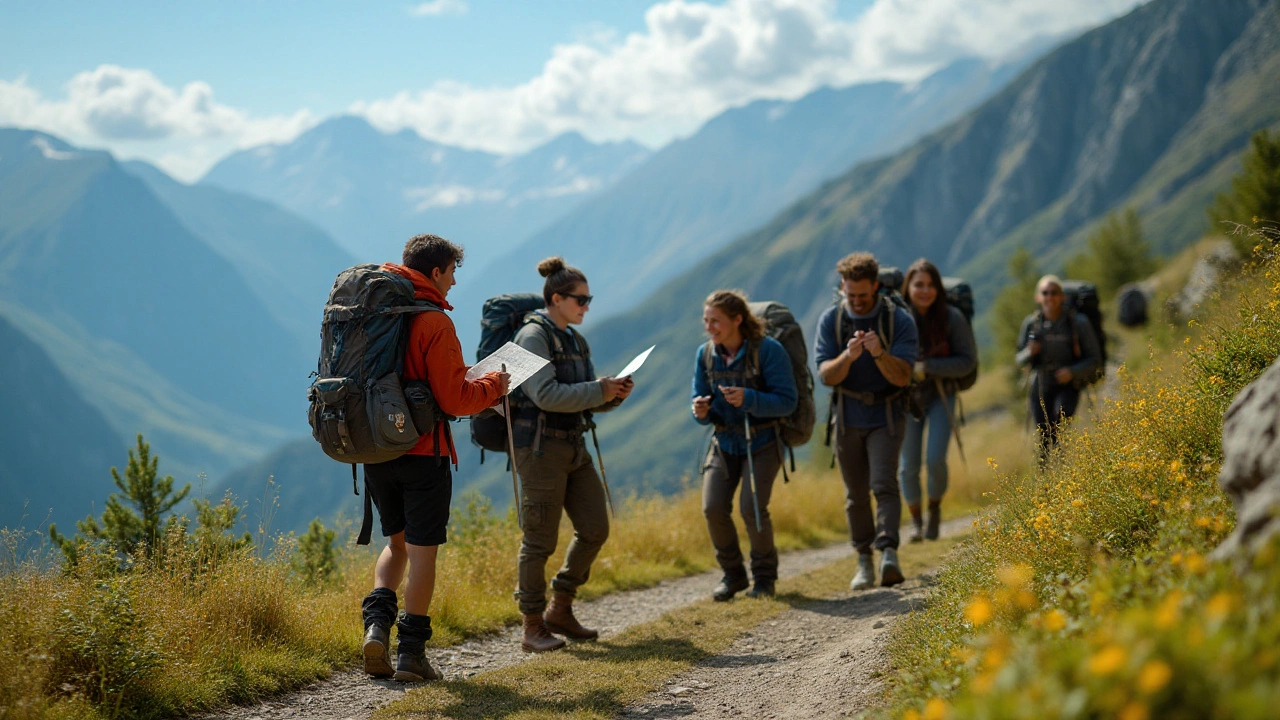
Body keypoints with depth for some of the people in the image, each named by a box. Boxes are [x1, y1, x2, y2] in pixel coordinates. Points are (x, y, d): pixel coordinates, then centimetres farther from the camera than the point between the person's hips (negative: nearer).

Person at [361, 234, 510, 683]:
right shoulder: (433, 323, -14)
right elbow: (454, 400, -17)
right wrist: (493, 385, 3)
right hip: (421, 452, -6)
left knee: (398, 542, 21)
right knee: (422, 551, 3)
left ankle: (377, 623, 1)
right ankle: (410, 653, 4)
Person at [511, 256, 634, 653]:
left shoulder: (574, 340, 15)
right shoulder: (533, 336, -11)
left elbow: (588, 398, 17)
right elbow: (546, 394, -23)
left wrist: (615, 392, -3)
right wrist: (599, 390, -20)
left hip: (573, 446, 9)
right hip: (540, 447, -9)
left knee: (595, 529, 7)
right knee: (540, 538, -4)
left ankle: (560, 609, 21)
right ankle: (533, 628, 5)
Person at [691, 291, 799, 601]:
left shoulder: (768, 350, -16)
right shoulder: (705, 354, -1)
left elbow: (787, 401, -17)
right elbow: (701, 401, 6)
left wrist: (748, 399, -32)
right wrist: (701, 411, -19)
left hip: (761, 442, -4)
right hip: (725, 442, 4)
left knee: (752, 508, -17)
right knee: (713, 508, -11)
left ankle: (764, 576, 7)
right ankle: (732, 574, 11)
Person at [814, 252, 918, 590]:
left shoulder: (899, 320, -10)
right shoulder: (830, 320, -4)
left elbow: (902, 376, -17)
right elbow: (826, 375, -11)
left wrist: (879, 354, -36)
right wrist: (848, 356, -31)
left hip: (886, 416, -2)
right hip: (848, 418, 3)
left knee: (884, 485, -18)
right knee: (856, 494, 7)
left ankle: (889, 555, -27)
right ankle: (864, 561, 17)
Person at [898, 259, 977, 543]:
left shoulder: (952, 318, -10)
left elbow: (968, 360, -9)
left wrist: (927, 367, -20)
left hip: (940, 397, -1)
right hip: (906, 398, 1)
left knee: (935, 459, -13)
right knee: (909, 465, 2)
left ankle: (935, 509, 16)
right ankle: (915, 520, 25)